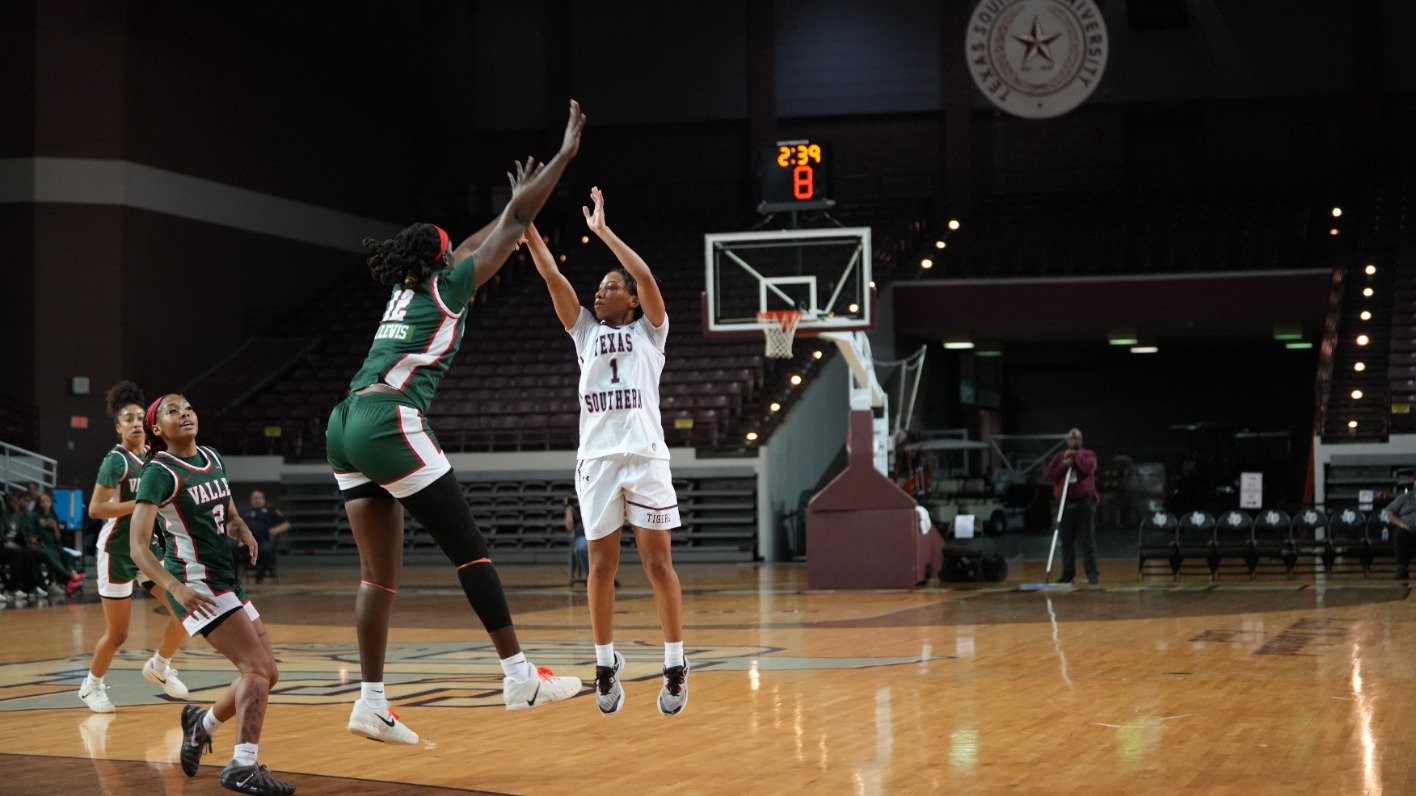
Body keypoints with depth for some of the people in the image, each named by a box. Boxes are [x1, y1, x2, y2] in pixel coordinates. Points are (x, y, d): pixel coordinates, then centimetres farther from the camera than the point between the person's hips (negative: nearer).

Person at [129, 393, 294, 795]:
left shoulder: (213, 459, 10)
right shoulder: (160, 473, -13)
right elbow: (138, 547, -20)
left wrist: (243, 530, 1)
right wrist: (176, 588, -33)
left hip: (225, 578, 8)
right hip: (196, 584, -8)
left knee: (266, 673, 11)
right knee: (258, 667, -20)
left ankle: (202, 723, 31)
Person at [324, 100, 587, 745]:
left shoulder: (406, 289, 24)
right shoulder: (446, 288, 5)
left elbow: (472, 247, 42)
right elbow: (516, 228, 7)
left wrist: (512, 203, 53)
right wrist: (565, 152, 14)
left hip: (345, 426, 8)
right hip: (389, 423, -8)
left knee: (380, 571, 8)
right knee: (469, 547, -2)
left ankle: (371, 701, 4)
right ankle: (520, 676, -2)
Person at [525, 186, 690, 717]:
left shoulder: (649, 331, 10)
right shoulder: (586, 331, 18)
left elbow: (646, 277, -7)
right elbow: (553, 276, 8)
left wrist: (602, 231, -10)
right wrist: (525, 222, -2)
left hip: (645, 455, -3)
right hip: (596, 458, 3)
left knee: (658, 563, -3)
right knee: (601, 565, 3)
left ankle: (675, 667, 3)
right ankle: (606, 666, 12)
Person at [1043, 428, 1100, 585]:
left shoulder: (1088, 455, 6)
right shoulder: (1059, 456, 14)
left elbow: (1089, 468, -14)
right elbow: (1050, 474, 2)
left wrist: (1076, 456, -9)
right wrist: (1063, 465, -11)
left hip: (1084, 502, -3)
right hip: (1065, 503, 3)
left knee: (1088, 540, -5)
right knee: (1066, 541, 4)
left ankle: (1092, 573, -4)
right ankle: (1067, 574, 9)